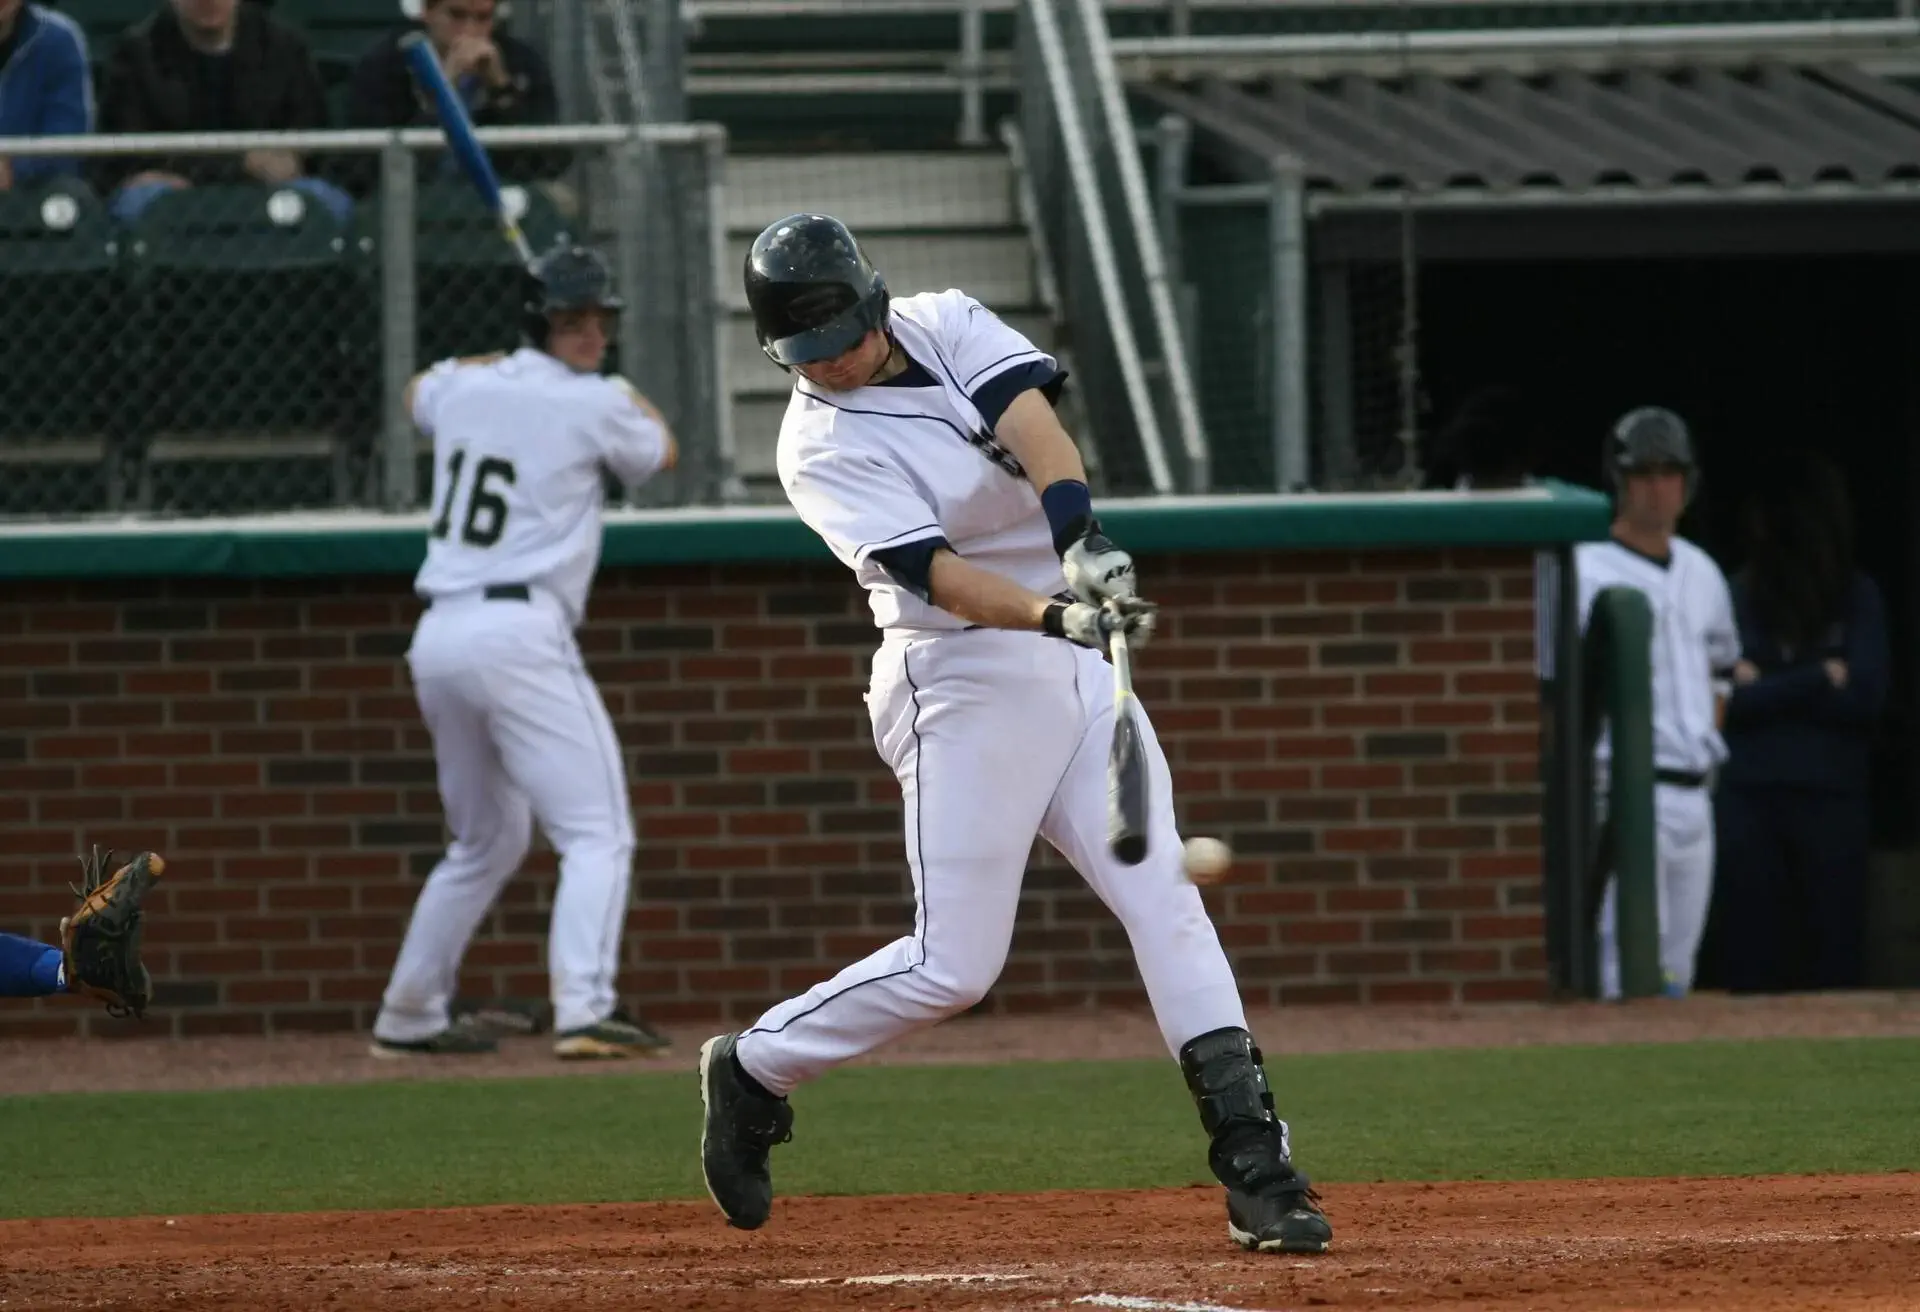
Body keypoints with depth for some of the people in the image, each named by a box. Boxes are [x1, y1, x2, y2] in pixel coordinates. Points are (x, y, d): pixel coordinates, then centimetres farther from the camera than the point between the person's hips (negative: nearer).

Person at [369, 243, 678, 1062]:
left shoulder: (465, 387, 12)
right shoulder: (595, 406, -4)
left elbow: (419, 396, 39)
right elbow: (659, 454, 19)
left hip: (437, 639, 7)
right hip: (520, 635, -7)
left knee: (487, 840, 23)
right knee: (597, 833, -9)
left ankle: (409, 1018, 26)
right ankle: (584, 1010, -26)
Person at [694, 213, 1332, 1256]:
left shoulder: (949, 326, 2)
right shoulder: (822, 448, -13)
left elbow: (1031, 418, -16)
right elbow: (937, 574, -26)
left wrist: (1082, 541, -34)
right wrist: (1057, 613, -43)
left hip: (1071, 662, 6)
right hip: (962, 685, -6)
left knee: (1163, 902, -3)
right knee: (953, 964, -7)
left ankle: (1255, 1168, -5)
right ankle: (753, 1070, 13)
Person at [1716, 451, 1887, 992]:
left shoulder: (1859, 598, 4)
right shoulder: (1739, 597, 3)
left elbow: (1866, 694, -7)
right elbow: (1731, 698, -7)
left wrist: (1769, 689, -7)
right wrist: (1821, 679, -7)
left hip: (1832, 799, 0)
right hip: (1750, 797, 0)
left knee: (1836, 963, -1)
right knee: (1753, 966, 0)